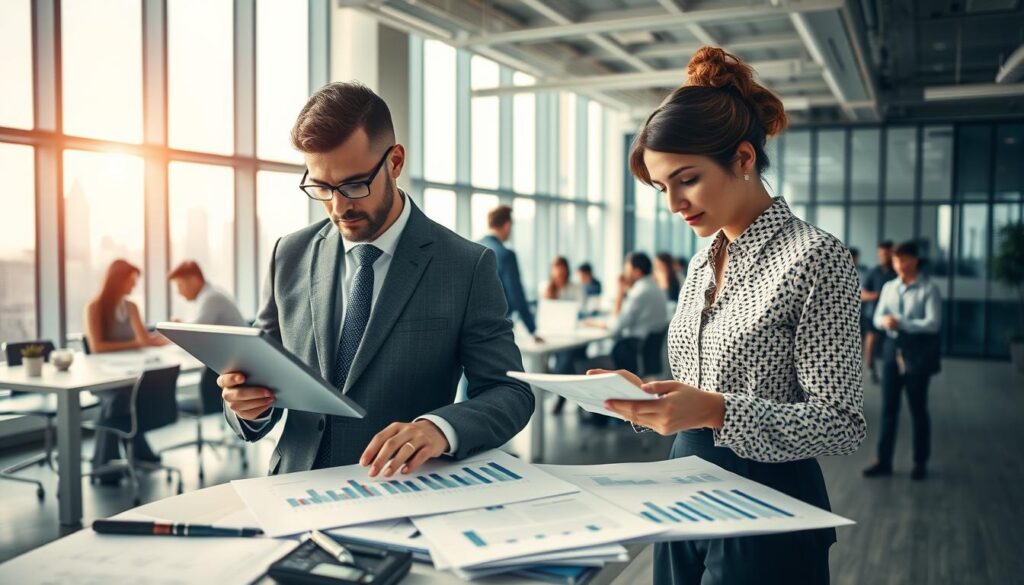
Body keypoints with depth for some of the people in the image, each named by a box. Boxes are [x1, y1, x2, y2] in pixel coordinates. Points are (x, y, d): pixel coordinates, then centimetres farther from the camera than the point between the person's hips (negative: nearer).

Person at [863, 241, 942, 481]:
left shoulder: (929, 289, -7)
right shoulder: (888, 287, 9)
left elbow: (933, 323, -15)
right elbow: (878, 317, 7)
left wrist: (901, 323, -23)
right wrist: (884, 321, -16)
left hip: (917, 353, -4)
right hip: (892, 350, 4)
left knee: (918, 409, 7)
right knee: (888, 408, 6)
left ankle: (920, 463, 21)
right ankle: (884, 461, 12)